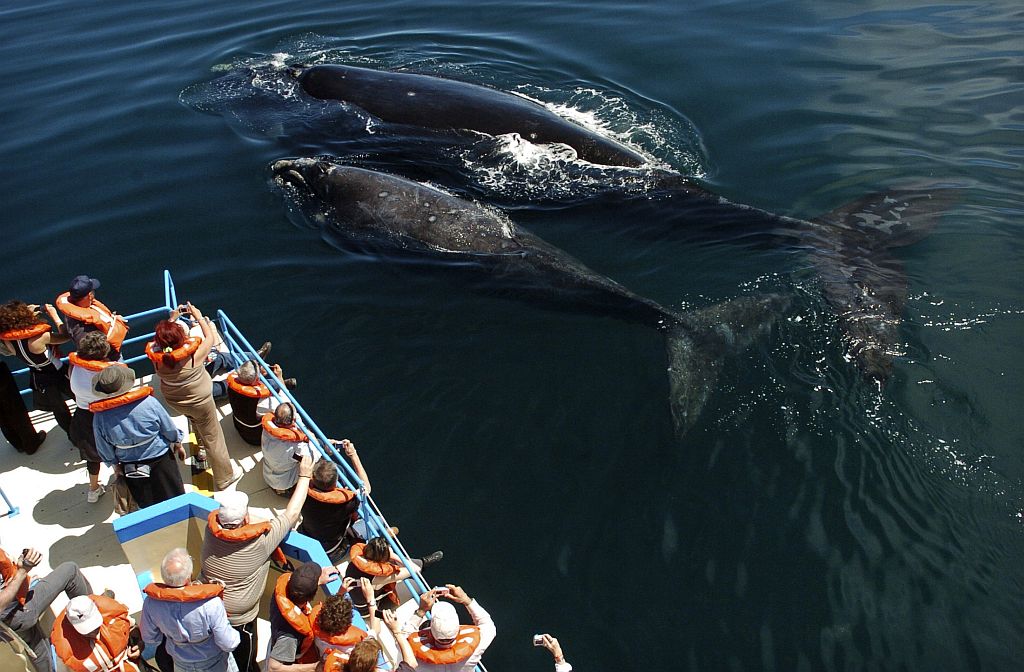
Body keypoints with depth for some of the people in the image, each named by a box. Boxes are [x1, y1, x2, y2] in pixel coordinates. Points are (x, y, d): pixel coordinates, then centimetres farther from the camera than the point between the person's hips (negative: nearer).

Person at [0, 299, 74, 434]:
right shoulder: (39, 337, -38)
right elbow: (66, 336, -27)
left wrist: (29, 315, -4)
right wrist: (54, 315, -17)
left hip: (38, 380, 6)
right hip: (57, 376, -6)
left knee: (58, 409, 28)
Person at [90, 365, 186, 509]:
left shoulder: (100, 417, -22)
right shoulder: (148, 402, -26)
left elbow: (105, 450, -6)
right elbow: (170, 429, -11)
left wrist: (115, 465, 14)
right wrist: (178, 445, 9)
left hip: (131, 469, 2)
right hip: (161, 459, -1)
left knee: (147, 507, 23)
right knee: (176, 499, 20)